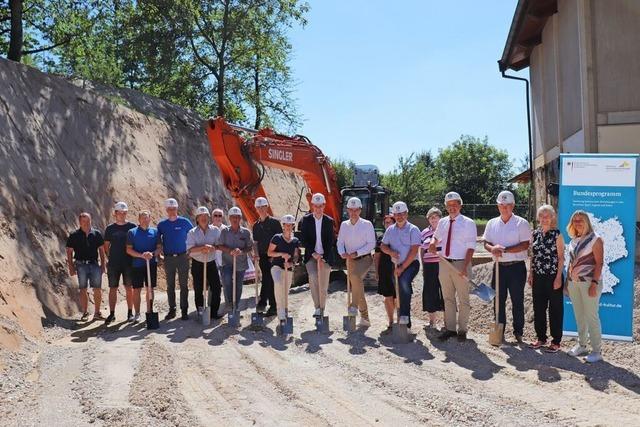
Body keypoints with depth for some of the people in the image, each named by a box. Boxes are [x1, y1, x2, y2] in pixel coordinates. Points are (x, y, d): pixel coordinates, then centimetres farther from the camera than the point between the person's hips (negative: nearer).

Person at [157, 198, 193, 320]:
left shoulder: (184, 222, 0)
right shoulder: (162, 224, 5)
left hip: (182, 257, -2)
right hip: (168, 258, 2)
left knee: (184, 285, -1)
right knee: (170, 285, 7)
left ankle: (184, 310, 5)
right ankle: (172, 310, 15)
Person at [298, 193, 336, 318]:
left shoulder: (329, 221, 4)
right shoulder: (306, 220, 3)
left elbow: (331, 241, 2)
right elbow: (303, 240, 0)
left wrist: (324, 257, -8)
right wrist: (313, 253, -11)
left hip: (325, 256, 1)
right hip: (311, 255, 0)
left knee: (323, 285, 0)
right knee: (313, 277, -22)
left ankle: (322, 309, 15)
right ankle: (317, 307, -11)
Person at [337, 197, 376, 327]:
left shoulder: (367, 224, -5)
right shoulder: (344, 225, 7)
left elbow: (371, 244, -9)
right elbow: (340, 242, 6)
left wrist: (357, 253, -18)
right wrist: (342, 253, -15)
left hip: (365, 258, -5)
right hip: (351, 260, 5)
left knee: (355, 276, -34)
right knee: (357, 285, 8)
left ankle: (354, 306, -26)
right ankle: (365, 319, 17)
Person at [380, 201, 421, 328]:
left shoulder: (413, 229, -5)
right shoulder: (390, 230, 11)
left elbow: (413, 251, -12)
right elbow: (383, 246, 12)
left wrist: (402, 267, -15)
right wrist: (391, 252, -11)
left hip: (411, 264, -5)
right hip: (396, 265, 6)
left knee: (404, 281, -33)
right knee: (399, 292, 7)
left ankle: (404, 315, -28)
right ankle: (406, 323, 18)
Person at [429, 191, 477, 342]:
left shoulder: (468, 223, -7)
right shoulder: (442, 222, 8)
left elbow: (471, 247, -11)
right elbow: (436, 236, 26)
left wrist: (465, 267, -20)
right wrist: (433, 242, 1)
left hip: (460, 264, -5)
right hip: (444, 263, 5)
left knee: (463, 299, 5)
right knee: (448, 298, 12)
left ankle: (462, 330, 14)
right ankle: (450, 328, 21)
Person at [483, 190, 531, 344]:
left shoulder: (522, 223, -4)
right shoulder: (492, 223, 9)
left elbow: (525, 245, -12)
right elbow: (486, 243, 9)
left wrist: (504, 249, -19)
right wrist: (492, 248, -14)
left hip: (517, 267, -4)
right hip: (499, 266, 4)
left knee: (517, 301, 3)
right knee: (498, 300, 8)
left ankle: (518, 332, 13)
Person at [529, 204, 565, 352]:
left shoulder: (557, 234, -6)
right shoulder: (535, 234, 7)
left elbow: (561, 258, -7)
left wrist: (558, 277, -12)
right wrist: (531, 274, 8)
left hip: (553, 277, -5)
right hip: (538, 277, 5)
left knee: (555, 309, 3)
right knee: (538, 308, 10)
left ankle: (556, 341, 12)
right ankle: (541, 338, 23)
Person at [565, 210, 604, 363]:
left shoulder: (595, 239, -6)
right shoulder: (573, 240, 13)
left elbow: (599, 263, -11)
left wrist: (594, 283, -17)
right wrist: (567, 280, 13)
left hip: (588, 282, -6)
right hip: (573, 282, 6)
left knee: (591, 316, -4)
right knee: (579, 316, 13)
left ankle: (596, 351, 3)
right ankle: (581, 346, 23)